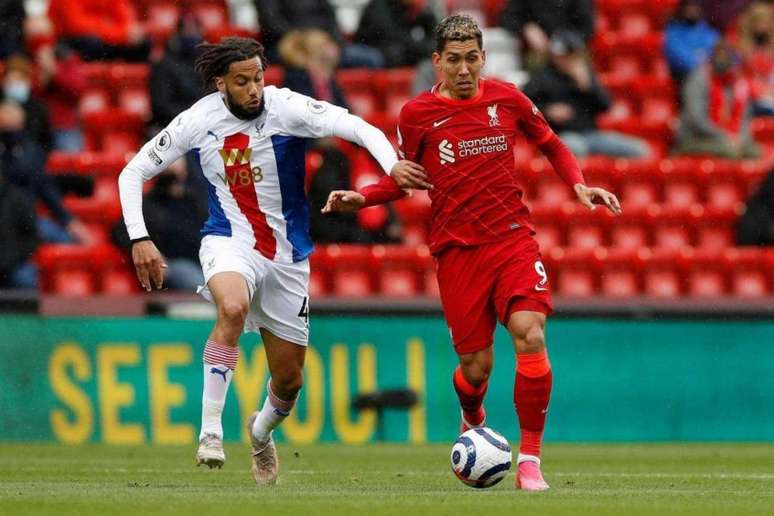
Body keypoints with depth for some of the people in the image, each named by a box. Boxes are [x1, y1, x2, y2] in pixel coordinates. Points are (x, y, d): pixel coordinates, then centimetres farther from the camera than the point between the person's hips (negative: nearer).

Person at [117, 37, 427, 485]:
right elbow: (133, 174, 2)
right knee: (233, 307, -38)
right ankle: (210, 431, -31)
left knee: (289, 381, 8)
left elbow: (355, 126, -27)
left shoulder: (286, 108, -14)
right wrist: (139, 239, -8)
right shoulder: (198, 121, -8)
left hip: (287, 255, 1)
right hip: (229, 242, -1)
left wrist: (392, 165, -44)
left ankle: (262, 431, 44)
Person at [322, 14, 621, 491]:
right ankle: (473, 423, 38)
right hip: (457, 250, 0)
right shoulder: (417, 114, 0)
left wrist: (579, 186, 2)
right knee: (475, 367, -1)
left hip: (513, 238, 0)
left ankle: (530, 460, -12)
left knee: (530, 335, -22)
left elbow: (552, 145, 18)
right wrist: (361, 198, -5)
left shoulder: (507, 99, 3)